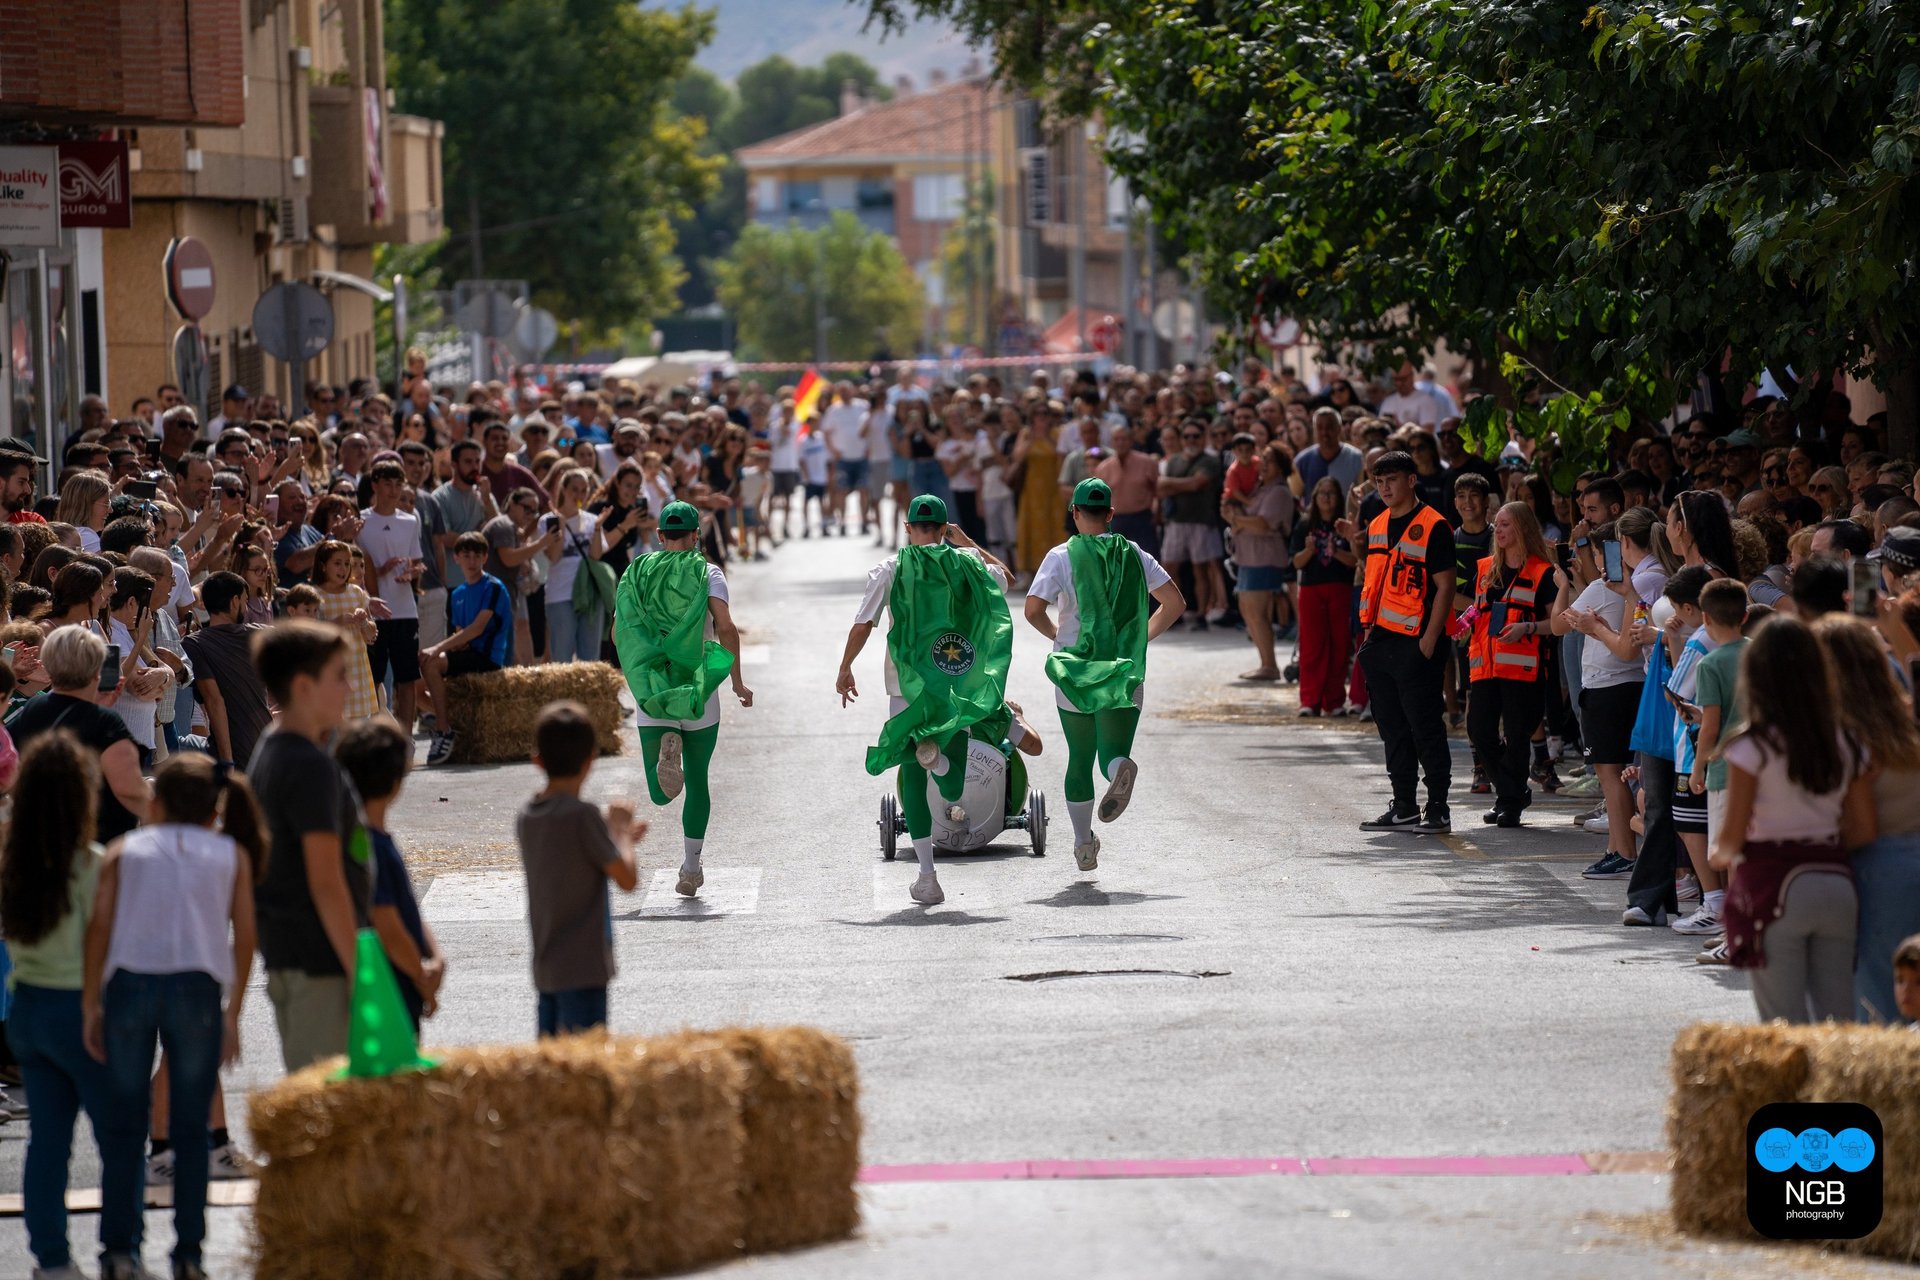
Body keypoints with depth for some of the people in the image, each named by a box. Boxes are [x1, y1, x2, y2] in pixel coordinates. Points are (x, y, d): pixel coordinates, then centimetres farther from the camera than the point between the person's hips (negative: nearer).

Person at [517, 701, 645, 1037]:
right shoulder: (582, 815, -17)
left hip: (545, 968, 8)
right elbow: (627, 878, -13)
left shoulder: (526, 818, 7)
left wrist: (618, 836, 22)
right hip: (584, 968, -8)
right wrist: (619, 830, 2)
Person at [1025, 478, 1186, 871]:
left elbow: (1033, 610, -12)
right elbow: (1175, 604, 1)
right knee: (1113, 753, -3)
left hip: (1075, 675, -1)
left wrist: (1057, 634, 8)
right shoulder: (1133, 554, 5)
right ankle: (1121, 768, -41)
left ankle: (1084, 845, 15)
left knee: (1079, 759, 14)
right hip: (1125, 673, 1)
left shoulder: (1062, 557, -3)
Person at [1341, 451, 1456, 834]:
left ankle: (1439, 809, -1)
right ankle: (1404, 808, 18)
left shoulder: (1432, 526, -10)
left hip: (1415, 644, -8)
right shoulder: (1377, 526, 14)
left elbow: (1445, 587, -12)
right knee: (1392, 727, 11)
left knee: (1425, 727, -5)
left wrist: (1430, 639, -16)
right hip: (1380, 640, 8)